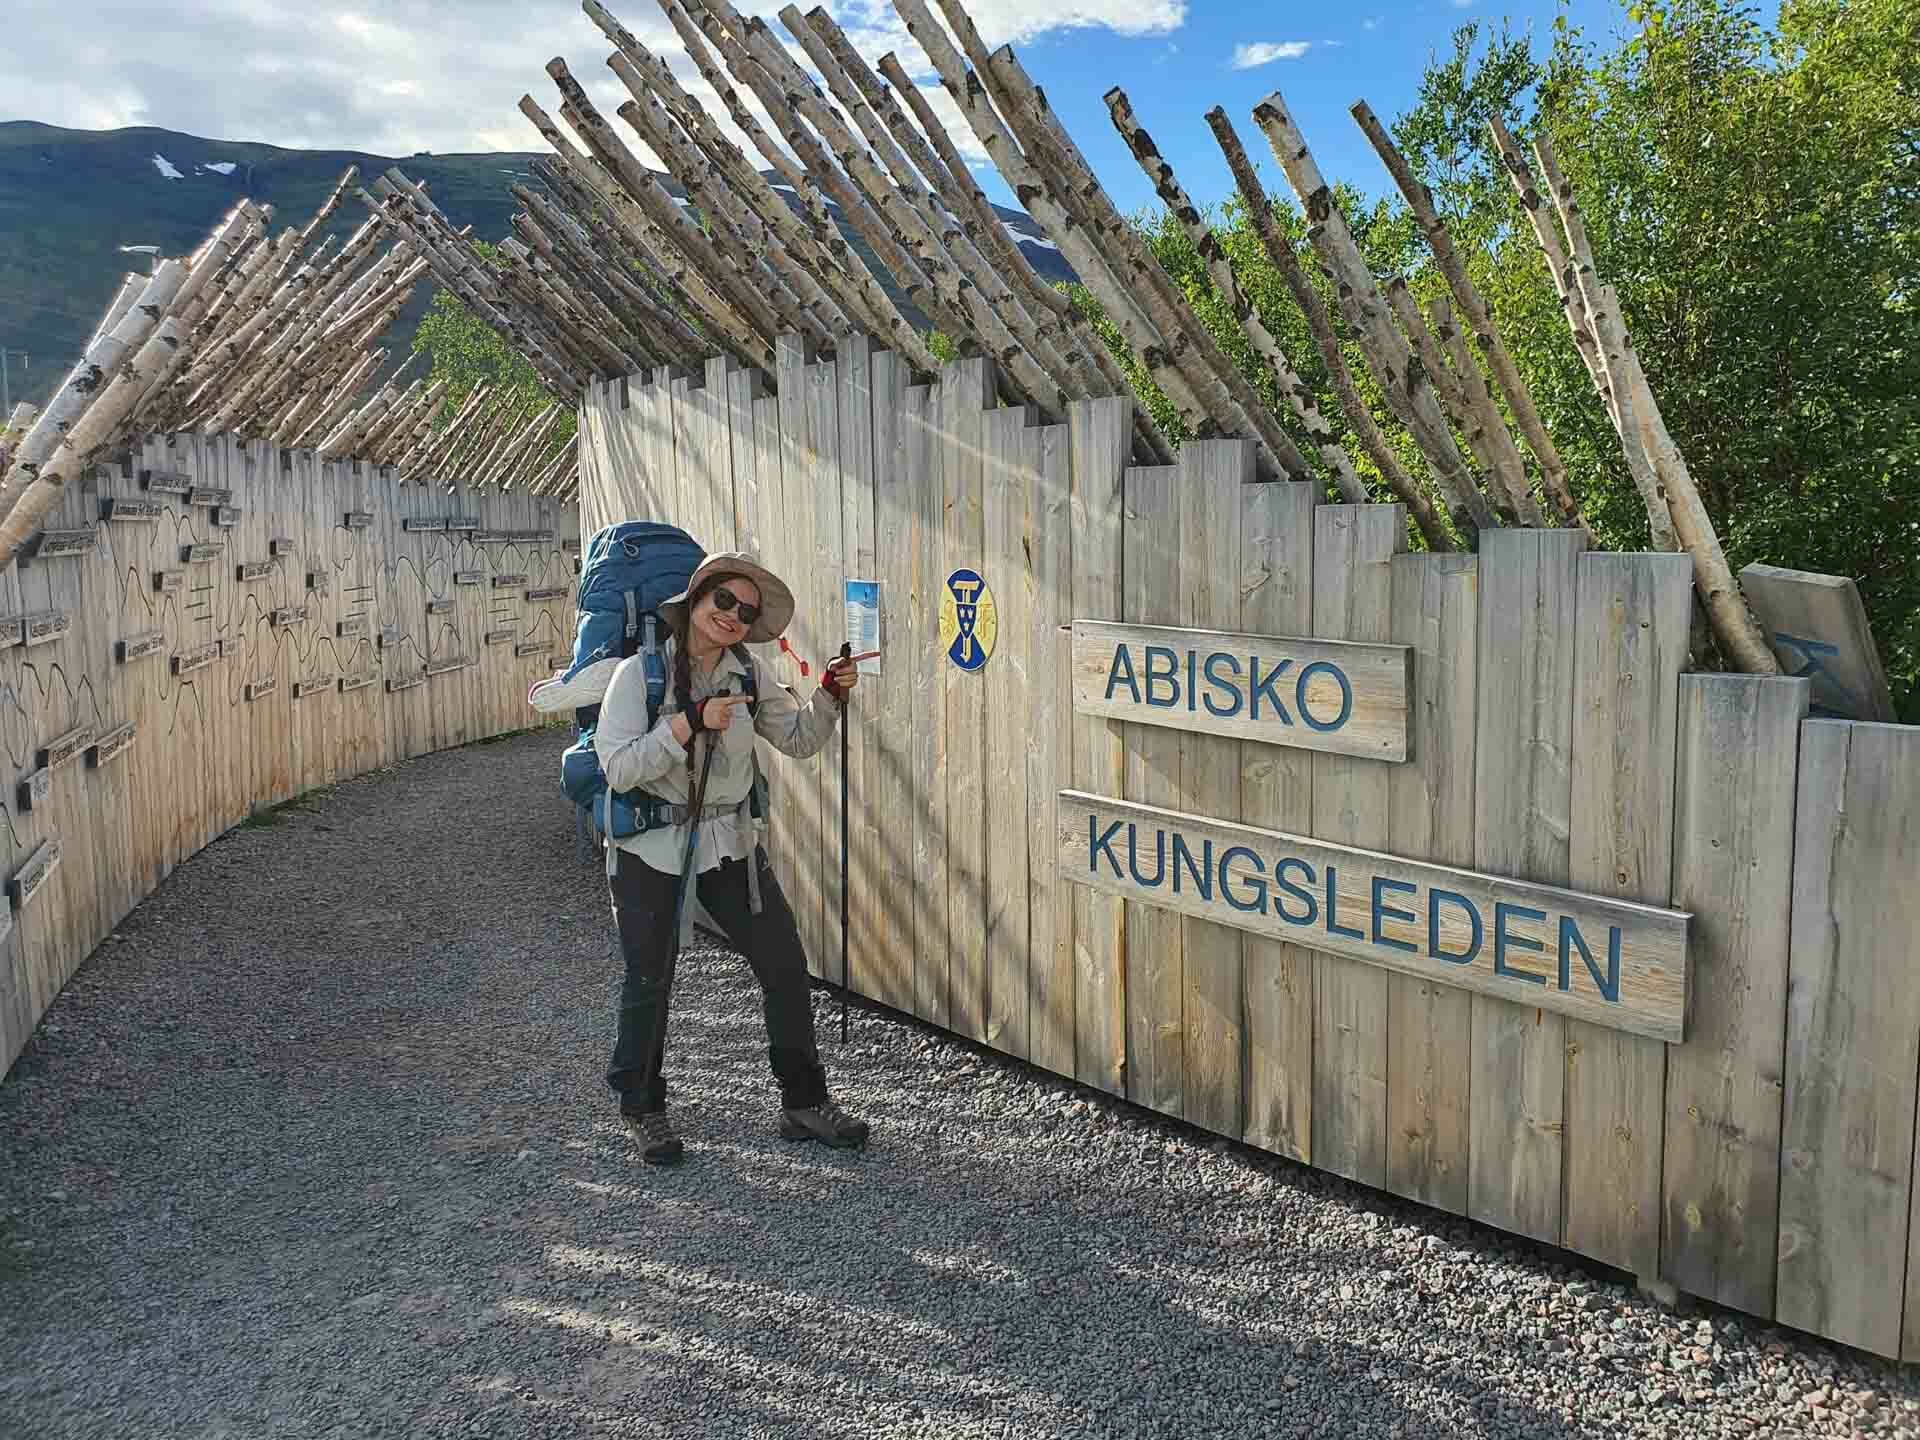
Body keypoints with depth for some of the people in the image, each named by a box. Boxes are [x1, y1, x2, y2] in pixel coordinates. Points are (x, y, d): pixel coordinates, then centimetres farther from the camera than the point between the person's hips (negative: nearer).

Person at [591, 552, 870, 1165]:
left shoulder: (747, 678, 1)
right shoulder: (640, 673, -13)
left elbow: (799, 739, 10)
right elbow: (619, 769, -21)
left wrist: (830, 694, -7)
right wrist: (690, 722, -28)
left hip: (730, 844, 4)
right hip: (651, 846, -4)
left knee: (786, 966, 4)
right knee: (649, 982, 7)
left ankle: (804, 1102, 20)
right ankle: (642, 1110, 30)